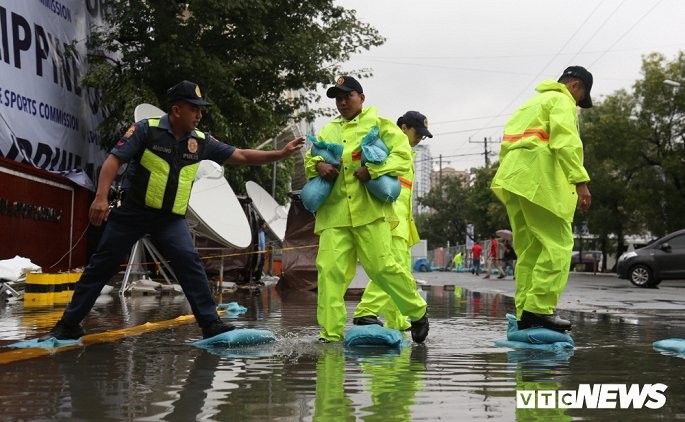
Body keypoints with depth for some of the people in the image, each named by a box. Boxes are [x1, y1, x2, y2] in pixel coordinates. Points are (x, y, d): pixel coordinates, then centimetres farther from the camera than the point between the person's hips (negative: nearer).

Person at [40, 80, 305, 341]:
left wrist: (281, 154, -4)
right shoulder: (146, 129, -10)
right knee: (101, 266, 3)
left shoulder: (201, 142, 2)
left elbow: (241, 157, 3)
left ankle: (211, 324, -10)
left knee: (190, 264, -14)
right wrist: (101, 197, -25)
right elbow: (114, 160, -13)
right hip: (132, 212, -3)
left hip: (171, 218, 3)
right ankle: (69, 325, 14)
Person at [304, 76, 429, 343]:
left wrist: (372, 170, -15)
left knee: (382, 266, -7)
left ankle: (418, 313, 16)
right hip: (334, 212, 4)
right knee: (330, 269, -6)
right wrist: (319, 164, -1)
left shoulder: (379, 124, 8)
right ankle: (330, 333, -1)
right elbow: (310, 155, 24)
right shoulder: (328, 131, 23)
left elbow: (403, 156, -1)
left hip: (369, 210, -4)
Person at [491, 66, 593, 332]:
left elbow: (509, 142, 25)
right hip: (538, 179, -9)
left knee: (528, 248, 9)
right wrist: (580, 181, -20)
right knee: (558, 243, -9)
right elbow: (566, 141, -14)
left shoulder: (531, 103, 31)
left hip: (512, 179, 9)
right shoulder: (561, 100, 4)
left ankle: (525, 314, 6)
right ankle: (540, 308, -16)